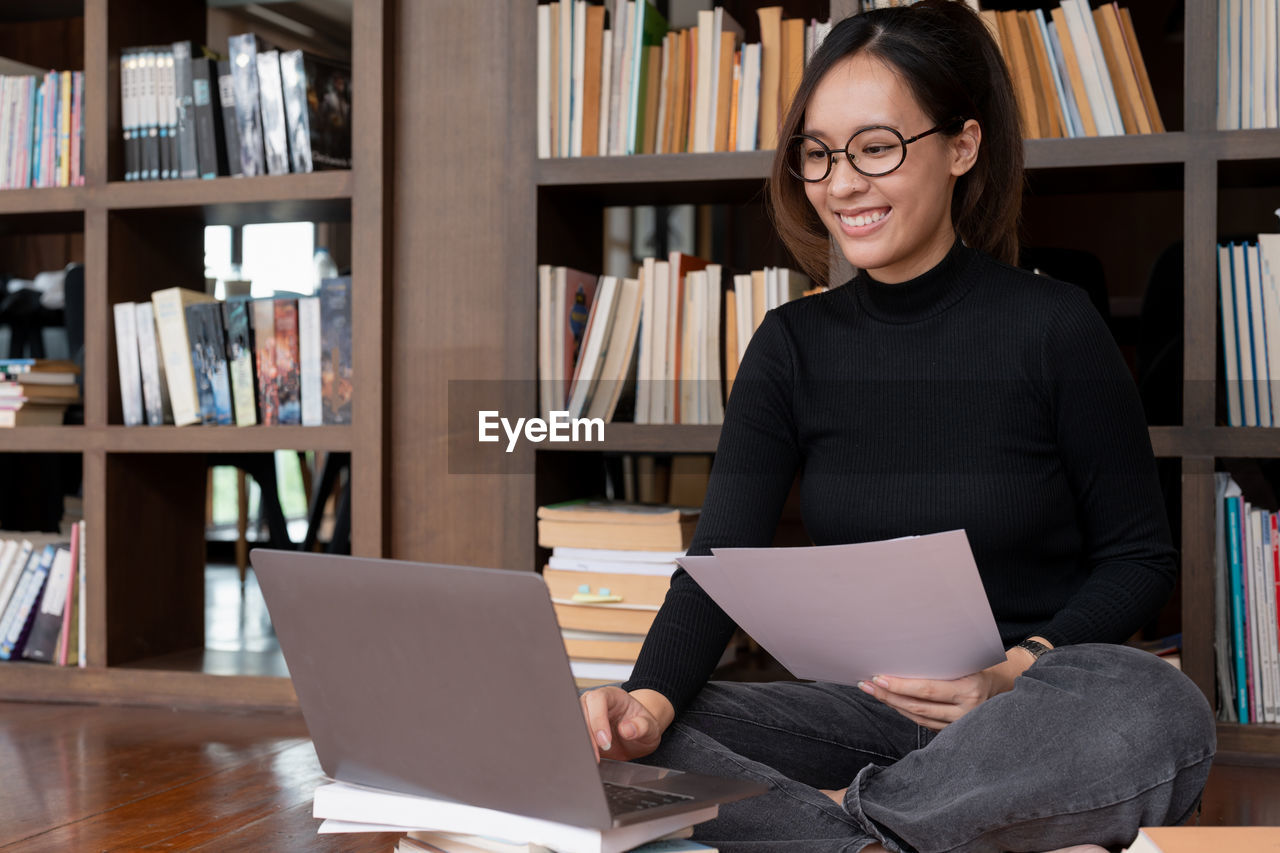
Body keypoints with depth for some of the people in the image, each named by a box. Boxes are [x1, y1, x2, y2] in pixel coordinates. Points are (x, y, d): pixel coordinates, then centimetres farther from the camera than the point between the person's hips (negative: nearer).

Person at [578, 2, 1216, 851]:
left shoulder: (1053, 326, -6)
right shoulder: (793, 345, 4)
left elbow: (1141, 557, 0)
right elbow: (722, 558, -5)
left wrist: (1020, 670, -19)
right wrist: (650, 698, -25)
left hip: (1043, 706, -2)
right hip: (864, 708, 3)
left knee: (1162, 715, -37)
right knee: (611, 744, -21)